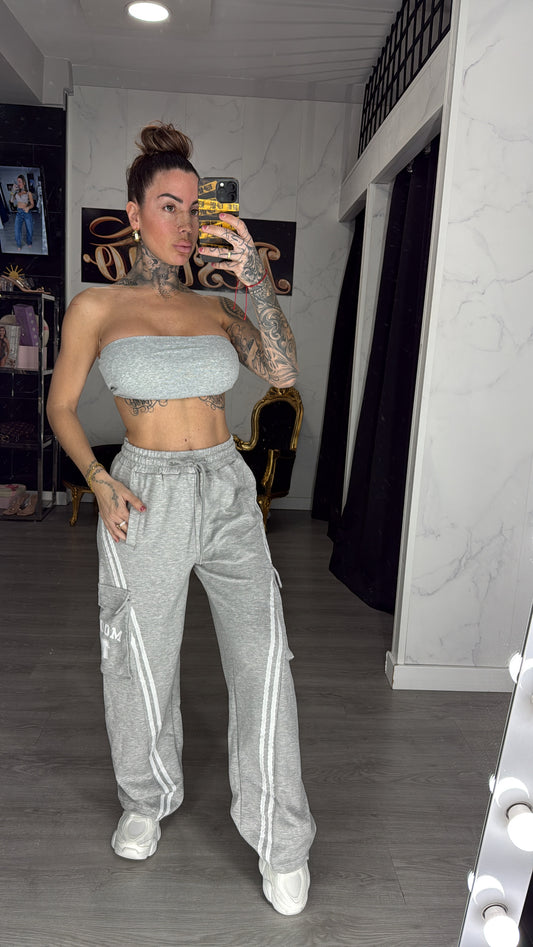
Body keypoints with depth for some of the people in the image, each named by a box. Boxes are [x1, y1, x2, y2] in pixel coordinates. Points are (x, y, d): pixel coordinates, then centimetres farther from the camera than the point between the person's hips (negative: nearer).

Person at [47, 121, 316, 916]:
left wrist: (257, 283, -15)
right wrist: (99, 480, -9)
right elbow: (61, 407, 5)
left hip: (230, 493, 3)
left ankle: (281, 843, 19)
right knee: (143, 668, 12)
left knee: (263, 662, -1)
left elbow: (282, 373, -6)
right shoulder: (97, 307, 0)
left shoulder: (215, 308, 8)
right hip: (149, 499, -2)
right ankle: (148, 801, 42)